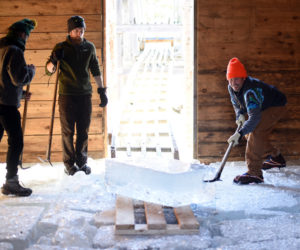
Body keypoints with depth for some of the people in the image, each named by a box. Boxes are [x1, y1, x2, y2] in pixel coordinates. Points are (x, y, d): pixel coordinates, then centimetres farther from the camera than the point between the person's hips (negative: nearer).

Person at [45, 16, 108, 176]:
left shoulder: (89, 47, 8)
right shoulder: (61, 48, -1)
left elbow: (95, 70, 15)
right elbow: (49, 70, -1)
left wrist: (102, 91, 12)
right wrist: (54, 60, -23)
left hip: (85, 95, 3)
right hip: (67, 95, -3)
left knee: (83, 131, 7)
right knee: (68, 131, 2)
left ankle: (81, 161, 19)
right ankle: (69, 163, 11)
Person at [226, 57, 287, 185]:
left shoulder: (250, 91, -38)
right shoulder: (231, 88, -10)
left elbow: (255, 117, -46)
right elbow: (236, 103, 11)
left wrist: (240, 133, -53)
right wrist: (240, 114, -9)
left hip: (277, 107, -10)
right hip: (263, 109, 10)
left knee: (255, 132, -28)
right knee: (249, 133, 12)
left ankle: (254, 173, -30)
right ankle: (276, 158, 34)